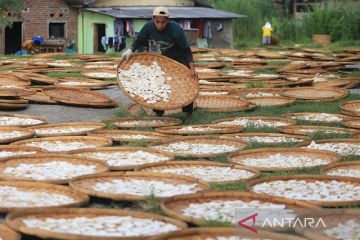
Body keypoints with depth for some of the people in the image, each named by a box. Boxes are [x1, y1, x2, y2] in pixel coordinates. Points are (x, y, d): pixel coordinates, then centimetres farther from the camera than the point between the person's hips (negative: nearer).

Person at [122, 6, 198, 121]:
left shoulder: (176, 29, -34)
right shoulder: (149, 27, -23)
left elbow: (186, 49, -26)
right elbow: (139, 40, -6)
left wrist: (192, 68, -31)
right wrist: (130, 50, -25)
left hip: (180, 58, -4)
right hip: (165, 58, 5)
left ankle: (188, 113, 3)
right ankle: (158, 113, 16)